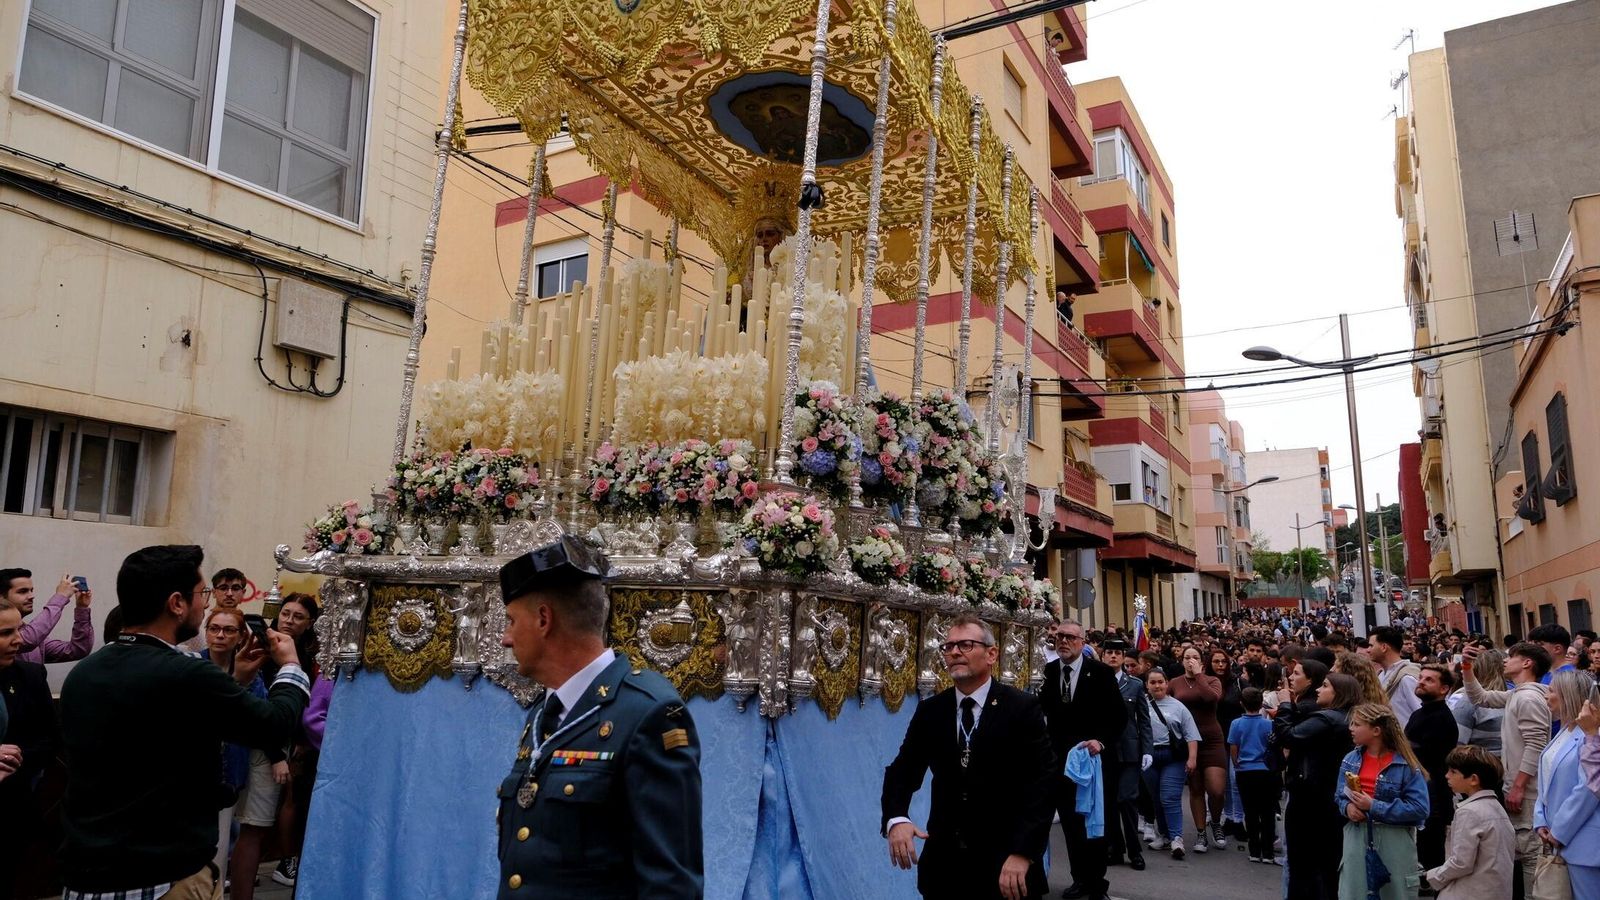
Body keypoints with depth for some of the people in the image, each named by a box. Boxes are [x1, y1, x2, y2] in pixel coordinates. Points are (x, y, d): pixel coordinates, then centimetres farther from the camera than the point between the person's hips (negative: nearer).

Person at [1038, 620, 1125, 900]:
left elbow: (1119, 715, -9)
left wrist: (1102, 741, -20)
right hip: (1060, 759, 4)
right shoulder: (1050, 671, 3)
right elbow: (1044, 709, 6)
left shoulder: (1100, 672, -8)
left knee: (1093, 822, 8)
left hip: (1092, 757, -3)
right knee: (1070, 822, 12)